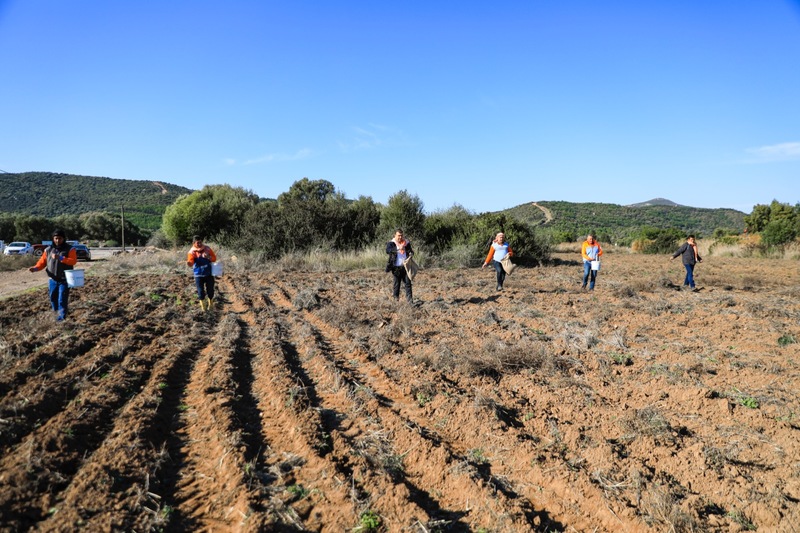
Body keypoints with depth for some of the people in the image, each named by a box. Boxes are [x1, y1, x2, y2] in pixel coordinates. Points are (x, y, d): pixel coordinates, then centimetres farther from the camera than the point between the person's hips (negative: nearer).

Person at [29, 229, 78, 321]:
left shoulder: (70, 249, -5)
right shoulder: (48, 250, 6)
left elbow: (74, 261, -17)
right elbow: (42, 261, 8)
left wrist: (60, 258, -28)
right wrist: (36, 268, -11)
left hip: (64, 279, -4)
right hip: (53, 279, 5)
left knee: (62, 299, -7)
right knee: (53, 298, 13)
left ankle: (62, 317, 0)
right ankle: (57, 312, 33)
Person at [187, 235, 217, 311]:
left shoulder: (207, 249, -2)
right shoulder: (192, 252, -8)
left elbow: (214, 258, 1)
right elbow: (191, 262, -22)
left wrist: (208, 257, -19)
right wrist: (188, 262, -46)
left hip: (209, 273, 2)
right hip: (198, 275, -1)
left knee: (210, 290, 10)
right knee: (201, 291, 2)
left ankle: (211, 305, 31)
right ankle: (203, 306, 20)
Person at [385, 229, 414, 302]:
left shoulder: (406, 242, 6)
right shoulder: (391, 243, -7)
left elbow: (411, 251, 20)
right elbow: (388, 250, -27)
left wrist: (411, 255, -5)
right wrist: (398, 249, -42)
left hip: (405, 266, 3)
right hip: (396, 267, -3)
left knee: (408, 282, 0)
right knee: (397, 283, 7)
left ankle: (409, 298, 4)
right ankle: (396, 296, 25)